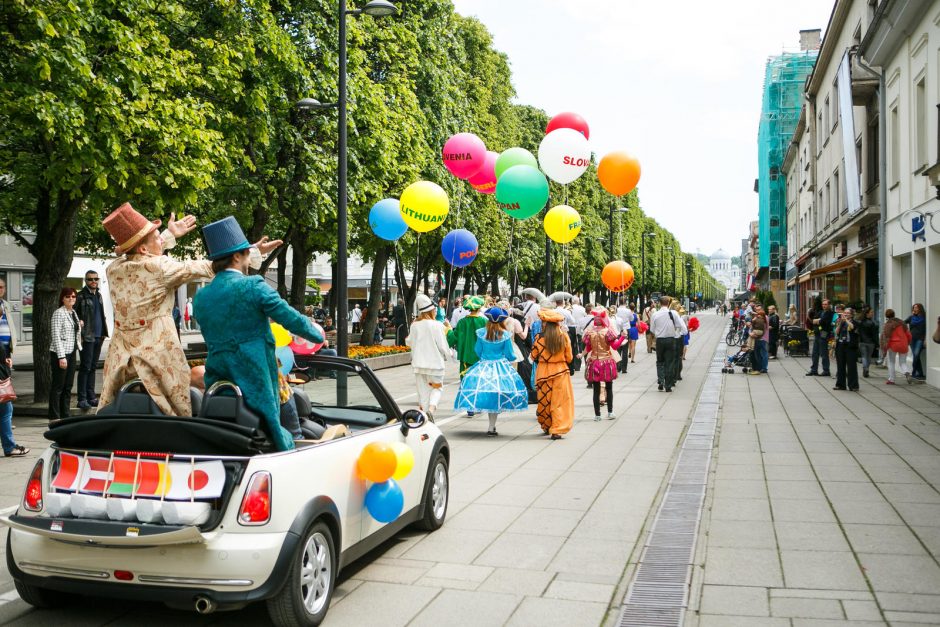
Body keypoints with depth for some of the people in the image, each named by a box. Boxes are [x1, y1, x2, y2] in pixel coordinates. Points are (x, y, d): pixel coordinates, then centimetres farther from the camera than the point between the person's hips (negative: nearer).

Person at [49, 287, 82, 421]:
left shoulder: (73, 312, 14)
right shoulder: (59, 313, -11)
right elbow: (56, 335, -16)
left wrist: (79, 325, 7)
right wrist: (61, 357, -20)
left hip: (71, 353, 8)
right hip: (60, 354, -8)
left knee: (68, 386, 11)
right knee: (57, 386, -3)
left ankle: (65, 416, 18)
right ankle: (54, 417, 3)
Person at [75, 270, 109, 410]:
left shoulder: (98, 295, 15)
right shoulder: (81, 296, -7)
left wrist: (104, 332, 15)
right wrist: (79, 334, -17)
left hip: (98, 336, 7)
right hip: (87, 337, -7)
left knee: (93, 367, 11)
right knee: (85, 367, -5)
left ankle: (91, 397, 17)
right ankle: (82, 399, -1)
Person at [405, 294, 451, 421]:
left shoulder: (414, 325, -2)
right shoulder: (437, 326, -12)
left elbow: (410, 342, 10)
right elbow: (442, 345, -10)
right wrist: (447, 356, 10)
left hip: (418, 363, 3)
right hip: (435, 362, -3)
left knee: (423, 391, 11)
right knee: (437, 388, 12)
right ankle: (431, 409, -12)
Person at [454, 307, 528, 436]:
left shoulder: (481, 333, -3)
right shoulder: (505, 335, -7)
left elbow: (477, 351, 7)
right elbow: (509, 355, -1)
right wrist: (514, 357, 22)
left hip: (483, 367, 2)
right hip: (501, 367, -2)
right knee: (496, 398, 3)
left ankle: (492, 426, 15)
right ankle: (491, 428, 2)